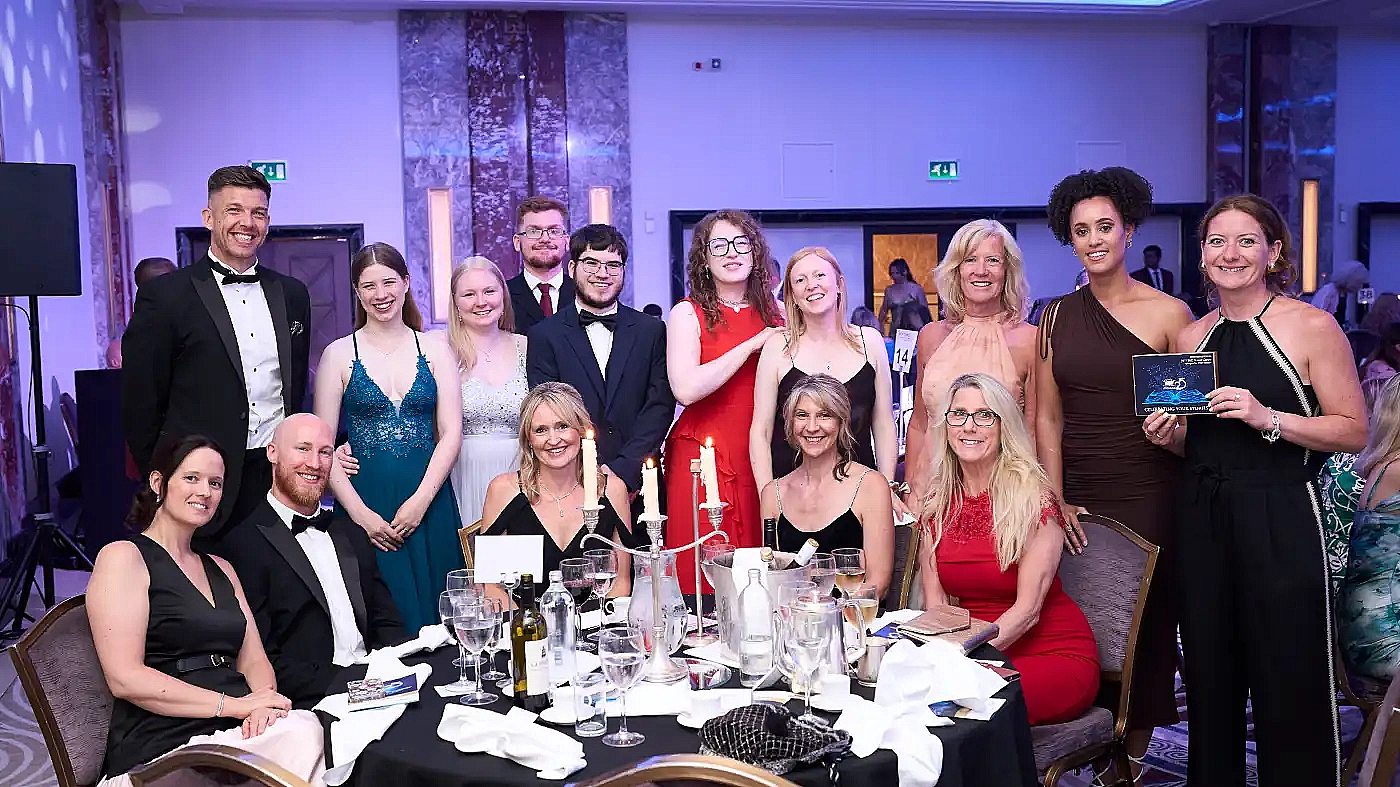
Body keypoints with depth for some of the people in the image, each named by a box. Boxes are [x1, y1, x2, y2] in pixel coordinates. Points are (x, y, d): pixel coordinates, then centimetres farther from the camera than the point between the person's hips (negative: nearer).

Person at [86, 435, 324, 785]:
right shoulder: (122, 557, 2)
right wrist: (233, 704, -15)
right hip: (165, 749, -6)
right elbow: (125, 678, -10)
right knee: (302, 736, -33)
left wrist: (264, 704, -7)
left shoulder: (221, 569, 24)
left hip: (236, 734, 6)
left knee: (303, 727, -29)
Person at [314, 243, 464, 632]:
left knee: (430, 614, 5)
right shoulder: (339, 354, 3)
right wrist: (360, 512, -10)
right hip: (363, 504, -1)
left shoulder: (435, 349, 6)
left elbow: (451, 433, 1)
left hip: (429, 502, 1)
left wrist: (420, 501, -10)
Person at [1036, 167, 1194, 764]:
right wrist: (1055, 501, -3)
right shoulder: (1057, 317, 7)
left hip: (1147, 494, -2)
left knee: (1143, 625, 3)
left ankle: (1130, 758, 20)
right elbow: (1048, 418, 6)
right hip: (1076, 495, 3)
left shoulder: (1168, 312, -1)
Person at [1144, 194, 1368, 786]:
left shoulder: (1313, 327, -4)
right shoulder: (1189, 338, 10)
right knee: (1209, 681, 12)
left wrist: (1267, 418, -18)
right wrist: (1168, 436, 0)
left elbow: (1354, 431, -6)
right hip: (1202, 520, 5)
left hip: (1280, 521, -4)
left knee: (1291, 687, 1)